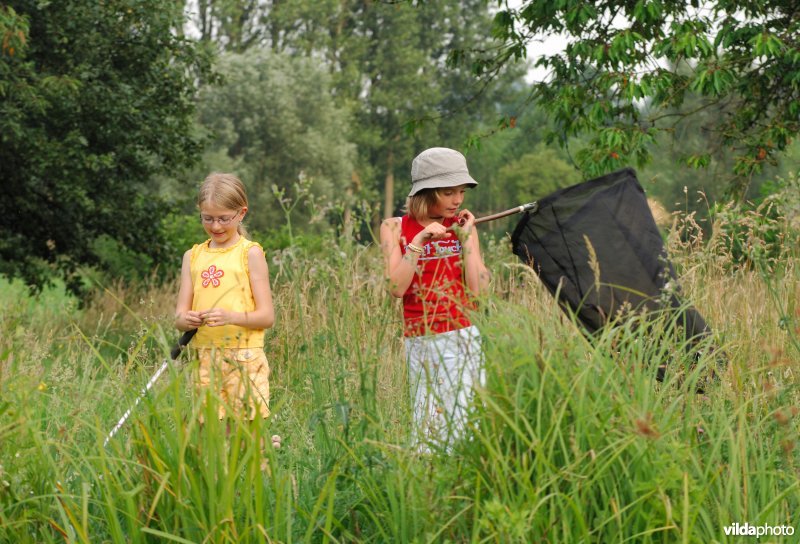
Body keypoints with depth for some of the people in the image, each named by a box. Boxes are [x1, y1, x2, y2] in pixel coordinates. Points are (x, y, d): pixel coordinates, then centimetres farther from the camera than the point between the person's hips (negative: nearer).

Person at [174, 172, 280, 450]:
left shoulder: (250, 253, 0)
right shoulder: (193, 256, 12)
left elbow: (267, 316, -5)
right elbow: (179, 315, 9)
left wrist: (232, 317, -23)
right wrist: (185, 319, -15)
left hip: (244, 357, -4)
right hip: (205, 359, 4)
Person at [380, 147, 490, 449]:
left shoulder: (463, 226, 8)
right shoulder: (396, 228, 4)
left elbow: (479, 290, -3)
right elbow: (396, 287, -9)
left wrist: (467, 238, -3)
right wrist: (419, 241, -13)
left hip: (466, 337, 0)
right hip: (420, 343, 0)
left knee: (464, 424, -7)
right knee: (427, 427, 0)